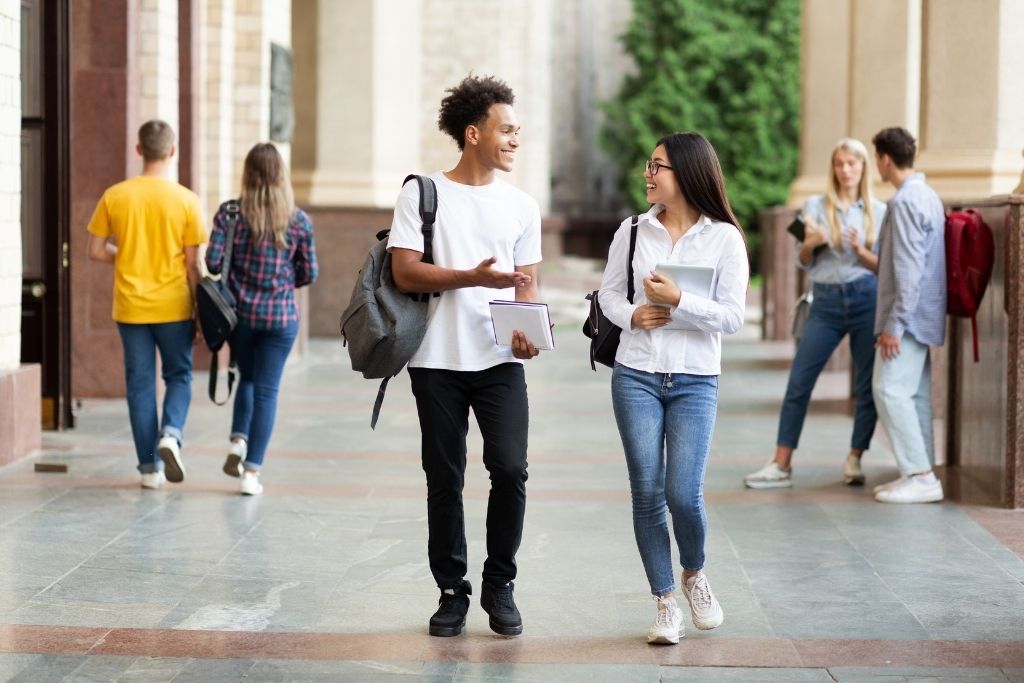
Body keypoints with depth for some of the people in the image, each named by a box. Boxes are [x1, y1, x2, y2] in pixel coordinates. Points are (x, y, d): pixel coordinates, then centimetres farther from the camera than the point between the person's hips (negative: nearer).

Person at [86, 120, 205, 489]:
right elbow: (192, 264, -6)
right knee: (179, 376, 15)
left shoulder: (114, 196, -3)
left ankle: (150, 467, 10)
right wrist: (201, 312, 2)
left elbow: (96, 250, 1)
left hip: (130, 307, 1)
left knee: (140, 384, 9)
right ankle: (171, 433, -11)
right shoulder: (186, 200, -7)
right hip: (173, 307, -1)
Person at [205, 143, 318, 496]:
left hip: (240, 312, 1)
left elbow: (213, 262, -9)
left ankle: (238, 441, 5)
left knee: (247, 378, 24)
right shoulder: (299, 220, -4)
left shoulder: (230, 212, -6)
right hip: (281, 316, -1)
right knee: (266, 390, 4)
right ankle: (252, 472, 3)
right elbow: (309, 273, 0)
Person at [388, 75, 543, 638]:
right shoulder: (422, 194, 0)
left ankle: (499, 585, 8)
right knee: (444, 480, 4)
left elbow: (527, 282, 12)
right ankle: (452, 591, 18)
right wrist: (475, 277, -19)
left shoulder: (522, 206, 10)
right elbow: (406, 273, -8)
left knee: (510, 469, -10)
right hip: (438, 361, -2)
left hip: (500, 361, 2)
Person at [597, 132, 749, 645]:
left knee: (684, 494, -9)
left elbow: (732, 317, -6)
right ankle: (665, 603, 12)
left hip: (695, 381, -2)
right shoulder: (633, 230, 5)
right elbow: (609, 292, 13)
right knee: (647, 493, 0)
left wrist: (678, 301, -17)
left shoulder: (724, 237, -3)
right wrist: (631, 315, -8)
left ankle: (694, 574, 22)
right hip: (636, 376, 2)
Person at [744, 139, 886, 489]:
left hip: (866, 300, 0)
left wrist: (861, 251, -14)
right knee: (798, 382, -3)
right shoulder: (816, 206, 6)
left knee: (868, 386, 0)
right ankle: (781, 465, 1)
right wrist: (809, 244, -15)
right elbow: (803, 262, 7)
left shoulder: (879, 211, 6)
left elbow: (884, 266, 5)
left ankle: (854, 460, 13)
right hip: (826, 302, 0)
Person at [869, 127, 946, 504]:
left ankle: (920, 476, -10)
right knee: (915, 394, 11)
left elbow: (909, 270, -21)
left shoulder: (905, 201, -17)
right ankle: (920, 473, 13)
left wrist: (894, 324, -20)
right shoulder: (928, 196, 15)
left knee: (891, 390, -10)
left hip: (909, 315, -10)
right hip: (924, 316, 10)